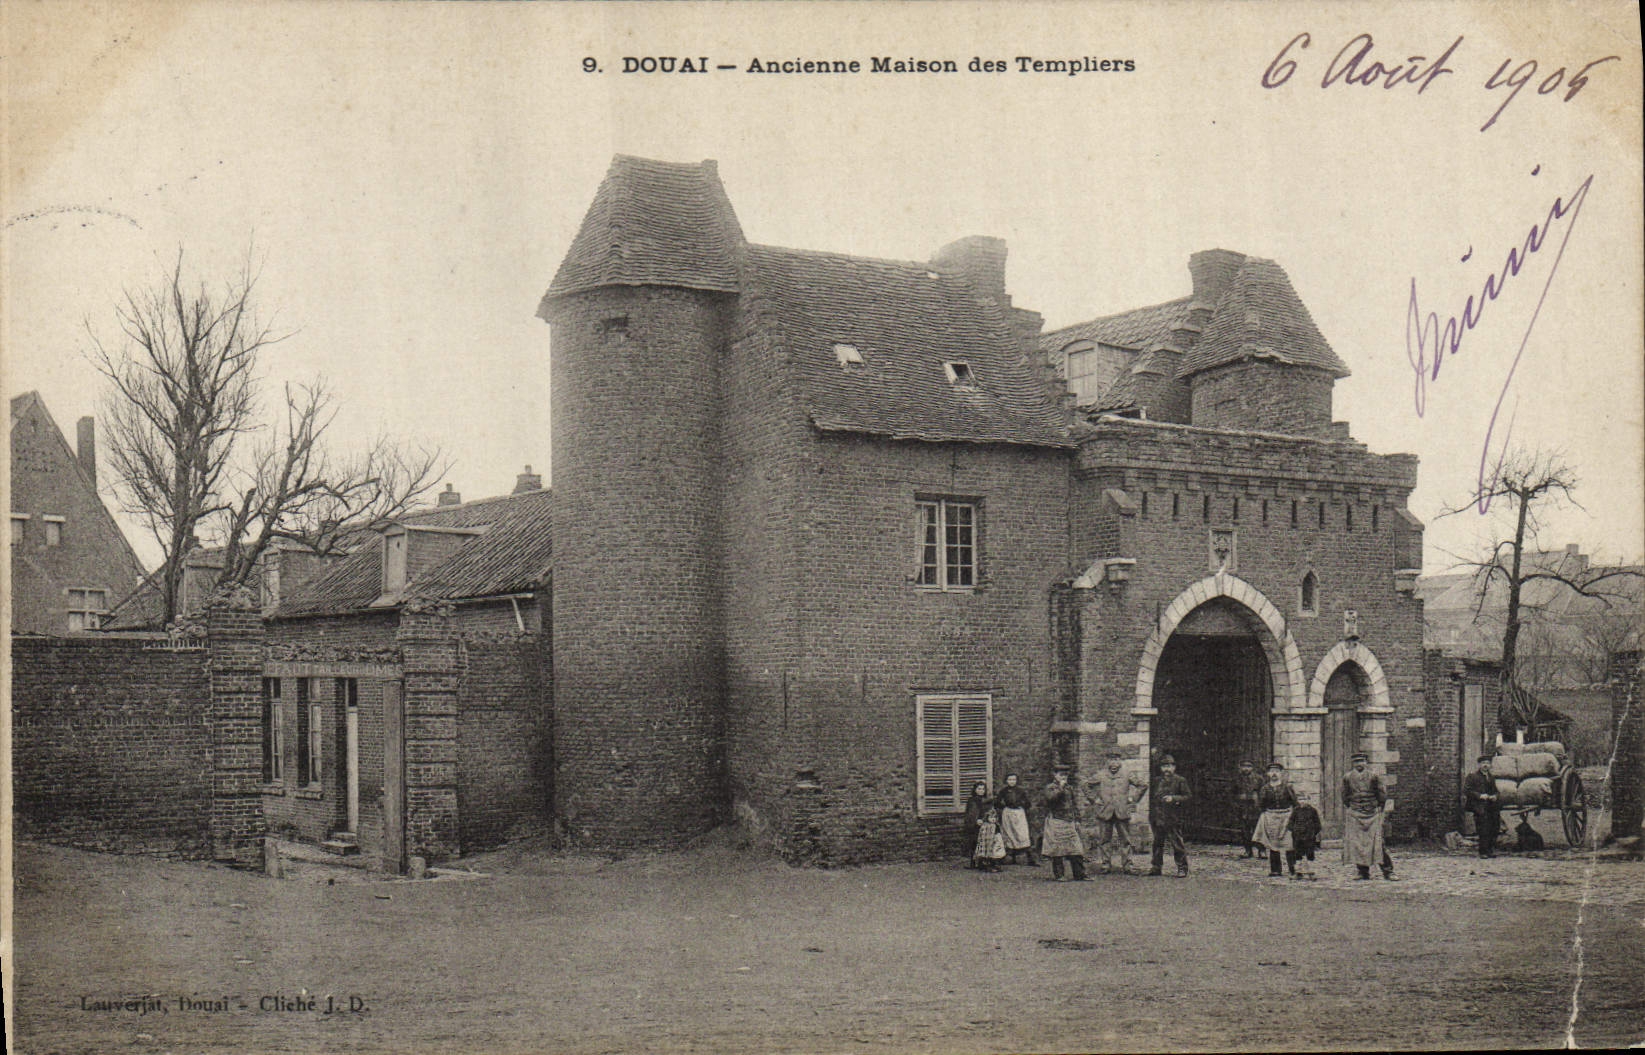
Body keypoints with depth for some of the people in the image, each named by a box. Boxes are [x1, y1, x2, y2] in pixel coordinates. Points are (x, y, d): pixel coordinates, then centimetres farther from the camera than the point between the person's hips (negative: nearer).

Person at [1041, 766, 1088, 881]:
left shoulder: (1069, 789, 17)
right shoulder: (1050, 787, 0)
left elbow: (1075, 804, 19)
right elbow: (1051, 797, -21)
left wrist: (1077, 820, 12)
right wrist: (1061, 787, -19)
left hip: (1070, 823, 5)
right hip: (1056, 821, -5)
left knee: (1076, 850, 2)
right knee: (1057, 849, -5)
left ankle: (1080, 875, 7)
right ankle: (1057, 875, 1)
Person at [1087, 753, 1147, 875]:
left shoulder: (1126, 776, 5)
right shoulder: (1101, 776, 6)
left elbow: (1143, 786, 13)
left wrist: (1133, 798, 6)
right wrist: (1095, 798, 8)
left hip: (1122, 813, 0)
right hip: (1105, 812, 0)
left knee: (1125, 840, 1)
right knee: (1105, 840, 3)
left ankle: (1126, 866, 7)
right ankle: (1106, 865, 11)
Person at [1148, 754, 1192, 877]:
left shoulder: (1180, 781, -1)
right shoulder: (1157, 781, 15)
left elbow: (1188, 796, -4)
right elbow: (1152, 795, 25)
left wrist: (1173, 798, -17)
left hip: (1173, 819, -5)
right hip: (1158, 818, 5)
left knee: (1177, 843, -5)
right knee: (1157, 843, 10)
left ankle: (1182, 868, 3)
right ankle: (1156, 867, 18)